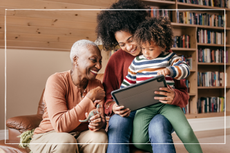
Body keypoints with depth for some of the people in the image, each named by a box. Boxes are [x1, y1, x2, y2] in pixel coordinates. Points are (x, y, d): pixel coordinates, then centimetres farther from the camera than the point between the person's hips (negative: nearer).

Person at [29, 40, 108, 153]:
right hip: (48, 135, -3)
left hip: (81, 135, 4)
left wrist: (100, 123, -30)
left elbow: (101, 118, -4)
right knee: (65, 141, -36)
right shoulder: (56, 81, -17)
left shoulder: (97, 85, 1)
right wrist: (89, 98, -28)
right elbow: (60, 125, -27)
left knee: (100, 136, -27)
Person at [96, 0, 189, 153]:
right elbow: (108, 98, 7)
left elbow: (184, 94, 3)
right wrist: (114, 107, -17)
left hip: (160, 112, -1)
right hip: (129, 113, 1)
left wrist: (174, 97, -22)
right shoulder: (116, 59, 7)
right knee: (116, 123, -33)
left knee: (157, 126, -36)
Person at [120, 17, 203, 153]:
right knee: (138, 141, -18)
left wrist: (169, 70, -26)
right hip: (144, 106, 2)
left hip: (167, 104, -1)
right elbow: (127, 83, 21)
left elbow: (185, 70, -7)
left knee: (186, 132, -20)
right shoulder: (137, 62, 13)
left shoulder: (170, 58, 7)